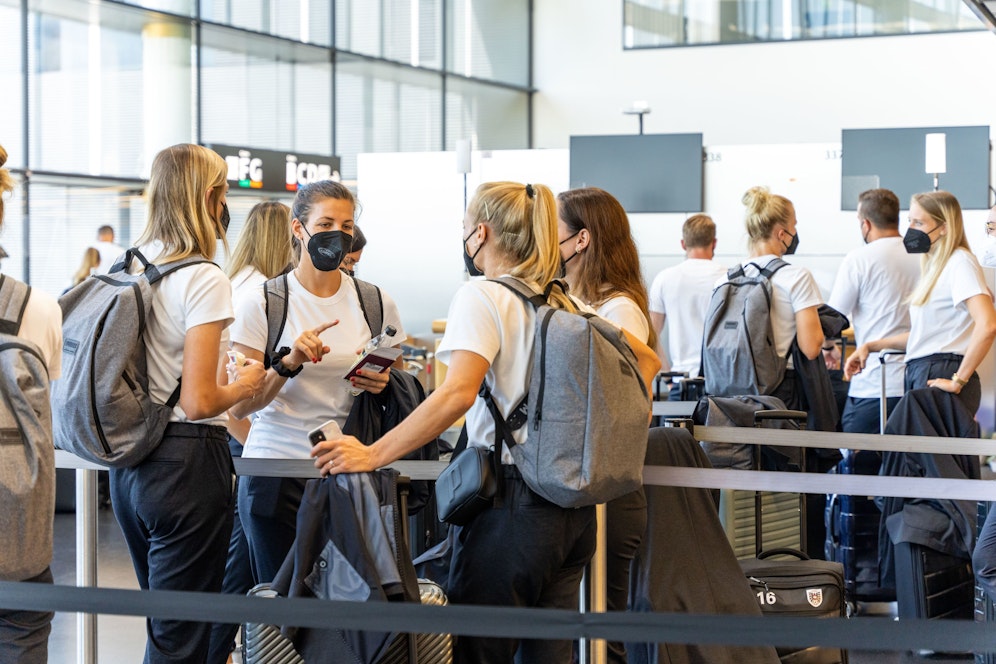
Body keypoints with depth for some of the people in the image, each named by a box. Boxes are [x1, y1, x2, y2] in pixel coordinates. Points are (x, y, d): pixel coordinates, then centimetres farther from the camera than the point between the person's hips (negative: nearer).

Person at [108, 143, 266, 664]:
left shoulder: (127, 270, 7)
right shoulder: (204, 280, -15)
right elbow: (200, 402, -21)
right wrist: (244, 384, -1)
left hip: (128, 460, 8)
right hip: (186, 460, -8)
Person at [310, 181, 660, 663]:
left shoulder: (482, 297, -9)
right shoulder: (569, 306, 14)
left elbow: (457, 393, -23)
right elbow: (646, 360, 20)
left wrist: (372, 456, -22)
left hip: (513, 503, -8)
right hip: (575, 508, 8)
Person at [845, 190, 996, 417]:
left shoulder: (960, 262, -10)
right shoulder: (935, 265, 20)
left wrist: (959, 381, -20)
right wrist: (871, 346, 16)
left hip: (941, 378, -9)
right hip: (919, 374, 9)